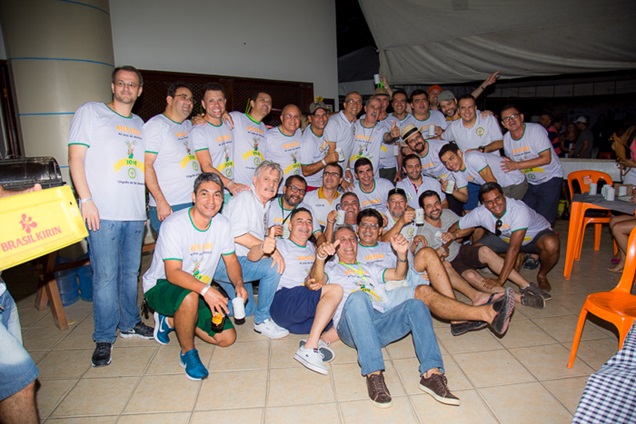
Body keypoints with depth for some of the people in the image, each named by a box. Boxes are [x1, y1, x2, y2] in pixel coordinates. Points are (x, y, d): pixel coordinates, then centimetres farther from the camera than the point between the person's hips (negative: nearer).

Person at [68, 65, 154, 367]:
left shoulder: (140, 124, 20)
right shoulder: (90, 112, 5)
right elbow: (75, 156, -3)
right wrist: (86, 200, -12)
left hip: (135, 212, 5)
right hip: (103, 212, -5)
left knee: (131, 272, 12)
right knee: (105, 276, -3)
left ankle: (129, 323, 28)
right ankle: (104, 338, 11)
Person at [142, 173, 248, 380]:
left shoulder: (223, 224, -7)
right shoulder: (174, 224, -24)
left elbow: (231, 261, 1)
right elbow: (173, 273, -30)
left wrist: (239, 283, -21)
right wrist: (205, 289, -46)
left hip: (200, 291, 6)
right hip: (160, 286, -6)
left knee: (227, 338, -2)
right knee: (190, 296, -40)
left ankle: (171, 320, 16)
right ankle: (188, 352, -13)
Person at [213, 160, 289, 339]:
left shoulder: (264, 205, 16)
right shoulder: (245, 198, -13)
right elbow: (237, 235, -25)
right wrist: (271, 249, -25)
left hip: (238, 262, 10)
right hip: (225, 262, -10)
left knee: (247, 309, 19)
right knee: (272, 267, -26)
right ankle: (262, 320, -12)